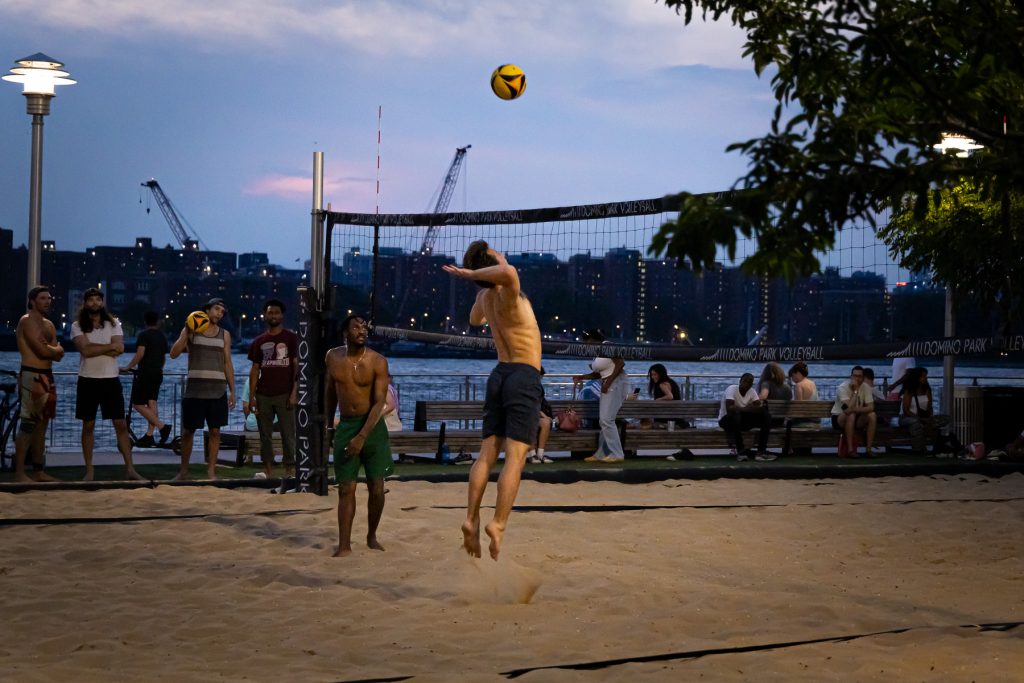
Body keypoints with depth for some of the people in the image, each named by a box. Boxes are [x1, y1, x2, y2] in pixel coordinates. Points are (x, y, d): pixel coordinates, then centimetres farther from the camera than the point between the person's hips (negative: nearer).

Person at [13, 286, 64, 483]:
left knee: (41, 424, 11)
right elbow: (42, 350, -19)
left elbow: (59, 354, 9)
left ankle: (38, 471, 16)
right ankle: (19, 473, -11)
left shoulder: (49, 325, 19)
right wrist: (54, 350, 0)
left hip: (46, 377, 9)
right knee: (28, 424, -11)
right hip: (31, 376, -9)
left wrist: (50, 349, -10)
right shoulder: (27, 321, -9)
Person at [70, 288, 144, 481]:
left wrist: (94, 348, -13)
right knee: (88, 425, 5)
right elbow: (85, 350, -16)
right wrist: (110, 346, -10)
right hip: (88, 380, -1)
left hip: (111, 379, 1)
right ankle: (89, 470, 11)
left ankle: (129, 468, 2)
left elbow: (120, 348, -9)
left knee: (121, 424, 0)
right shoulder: (77, 326, 0)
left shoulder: (113, 324, 5)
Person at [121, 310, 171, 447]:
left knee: (137, 403, -5)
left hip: (145, 373, -7)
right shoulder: (162, 337, 15)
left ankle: (162, 426, -15)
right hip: (158, 374, 7)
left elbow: (140, 354, -19)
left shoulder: (144, 335, -8)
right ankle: (149, 435, 3)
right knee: (152, 403, 6)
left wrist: (128, 367, -13)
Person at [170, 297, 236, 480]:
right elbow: (174, 354, -5)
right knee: (188, 430, 4)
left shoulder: (224, 335, 11)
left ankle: (211, 472, 5)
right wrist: (187, 333, -15)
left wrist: (232, 390, 7)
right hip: (195, 388, -2)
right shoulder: (190, 330, 4)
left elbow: (228, 364, 12)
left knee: (215, 431, -1)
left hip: (218, 390, 2)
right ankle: (183, 470, 16)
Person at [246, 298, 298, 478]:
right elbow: (255, 369, 10)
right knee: (265, 435, 5)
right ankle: (269, 472, 9)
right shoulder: (259, 342, 11)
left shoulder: (291, 338, 2)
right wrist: (251, 397, 3)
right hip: (263, 395, 4)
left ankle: (289, 471, -2)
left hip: (285, 395, -3)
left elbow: (297, 366, -2)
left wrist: (294, 393, -11)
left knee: (288, 434, -5)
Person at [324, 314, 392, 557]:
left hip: (372, 426, -2)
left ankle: (372, 536, 21)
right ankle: (344, 545, -2)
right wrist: (329, 424, 18)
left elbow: (380, 402, -14)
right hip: (345, 426, 2)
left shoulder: (377, 362, -10)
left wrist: (362, 437, -21)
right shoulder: (333, 357, 2)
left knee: (376, 487, 2)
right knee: (346, 489, -3)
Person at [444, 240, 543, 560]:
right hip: (524, 377, -8)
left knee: (487, 454, 5)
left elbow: (474, 320, 33)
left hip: (499, 374, 8)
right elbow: (509, 272, -42)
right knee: (515, 457, -10)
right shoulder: (507, 294, -15)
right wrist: (471, 274, -26)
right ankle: (498, 523, -17)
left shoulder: (484, 296, 9)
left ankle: (471, 519, 0)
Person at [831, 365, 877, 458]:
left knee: (872, 415, -22)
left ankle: (868, 449, -18)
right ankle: (850, 449, -30)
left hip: (856, 419, 4)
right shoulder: (843, 388, -22)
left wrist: (855, 410, -31)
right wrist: (855, 390, -31)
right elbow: (850, 408, -34)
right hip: (839, 418, -4)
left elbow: (871, 407, -17)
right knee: (850, 415, -36)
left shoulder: (866, 387, -7)